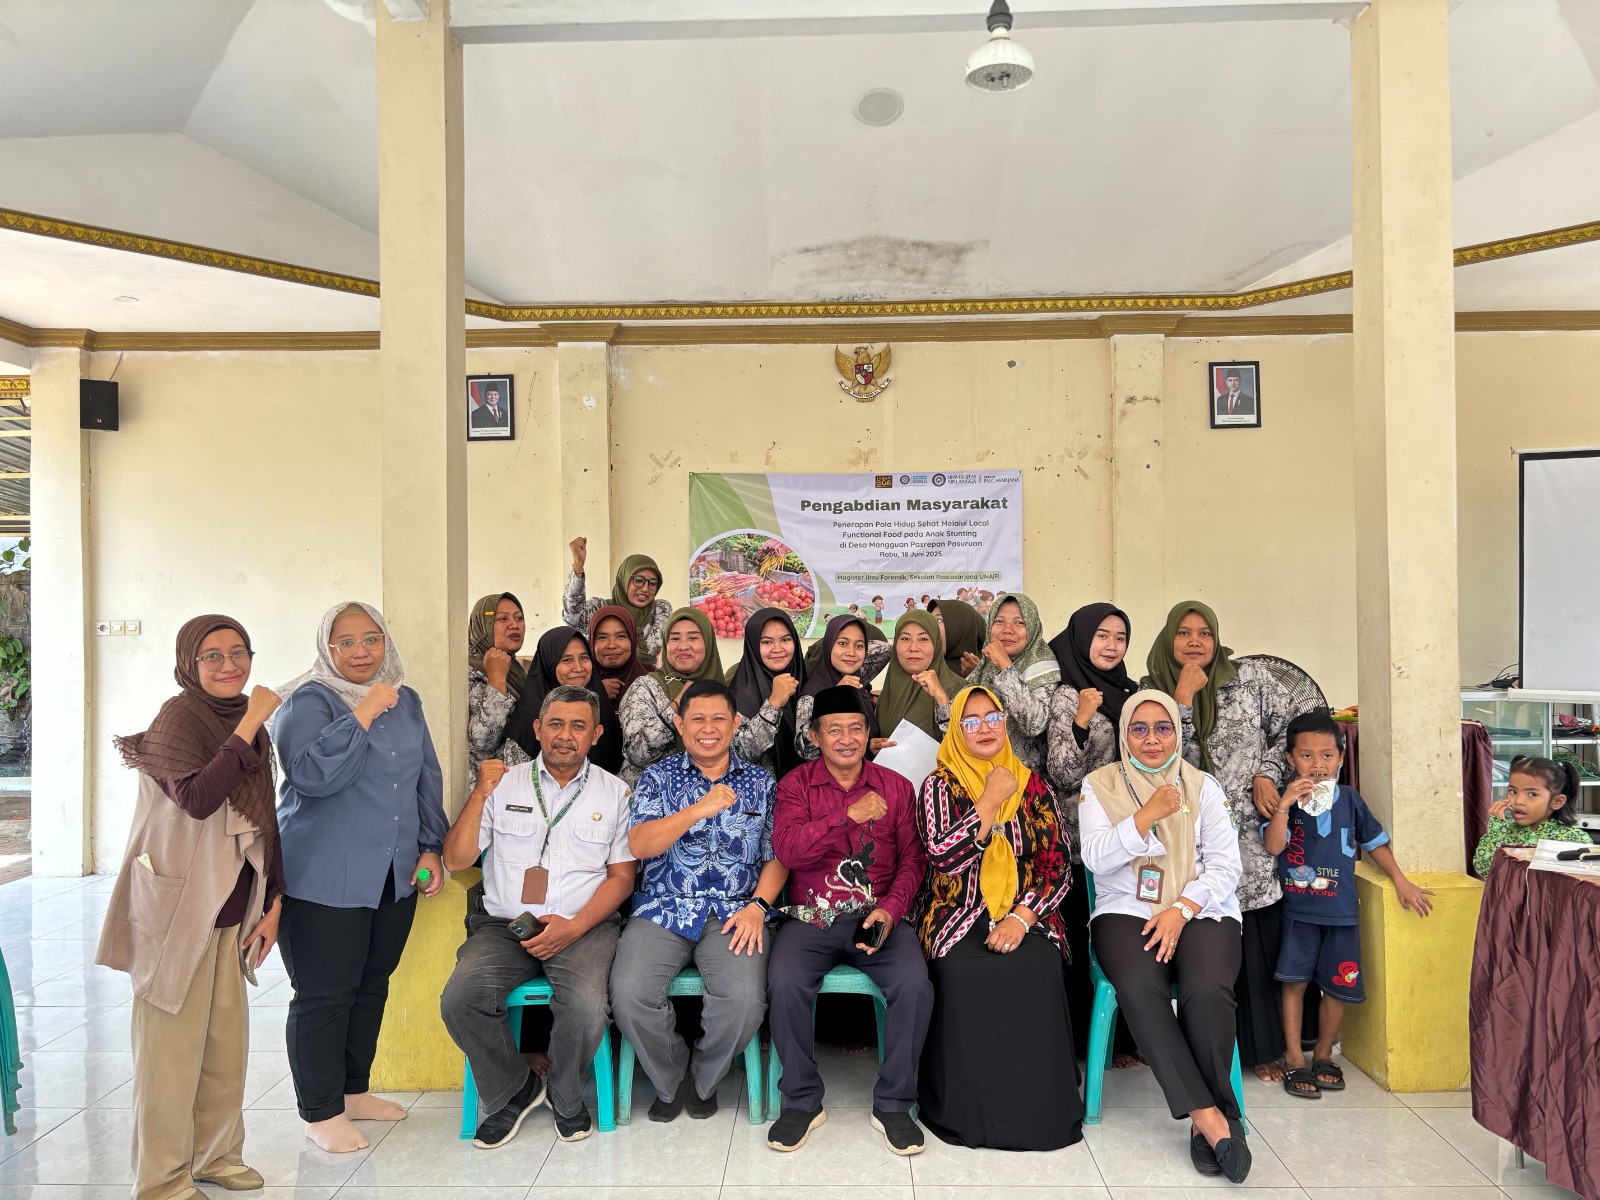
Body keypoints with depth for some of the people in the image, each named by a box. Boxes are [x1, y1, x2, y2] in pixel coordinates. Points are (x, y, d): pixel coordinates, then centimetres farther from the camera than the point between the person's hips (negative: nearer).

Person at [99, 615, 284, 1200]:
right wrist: (250, 725, -27)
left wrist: (272, 901, 11)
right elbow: (196, 799, -28)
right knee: (173, 1042, 2)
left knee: (227, 1038, 14)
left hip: (230, 908, 7)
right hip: (178, 907, -7)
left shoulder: (246, 724, 10)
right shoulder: (178, 718, -12)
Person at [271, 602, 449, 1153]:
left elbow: (427, 779, 16)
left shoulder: (406, 701, 10)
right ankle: (320, 1112, 18)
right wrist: (363, 714, -23)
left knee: (372, 985, 16)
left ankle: (353, 1090, 33)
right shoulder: (309, 701, -9)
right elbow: (312, 773, -24)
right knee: (325, 994, 2)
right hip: (324, 880, -6)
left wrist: (431, 848, 12)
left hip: (395, 877, 6)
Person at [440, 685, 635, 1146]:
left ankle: (566, 1097, 4)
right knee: (459, 1000, -25)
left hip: (583, 925, -2)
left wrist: (573, 926, -12)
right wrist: (480, 794, -7)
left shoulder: (614, 792, 7)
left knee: (586, 1006, -30)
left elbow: (621, 876, 4)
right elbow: (456, 859, 5)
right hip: (504, 924, 2)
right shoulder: (505, 784, 10)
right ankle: (513, 1091, 4)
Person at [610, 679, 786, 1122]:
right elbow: (638, 845, -8)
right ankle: (670, 1079, 7)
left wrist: (757, 906, -9)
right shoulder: (658, 778, 7)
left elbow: (777, 856, 8)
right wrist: (701, 808, -18)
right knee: (629, 994, -24)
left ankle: (703, 1078, 7)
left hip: (735, 913, 0)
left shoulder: (760, 783, 10)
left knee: (745, 998, -27)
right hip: (663, 908, 0)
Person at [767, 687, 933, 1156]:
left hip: (878, 914, 1)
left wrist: (890, 910, -11)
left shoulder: (895, 786, 10)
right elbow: (787, 850, -12)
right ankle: (802, 1101, -4)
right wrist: (849, 815, -20)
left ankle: (892, 1104, -4)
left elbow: (913, 859, 7)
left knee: (915, 984, -26)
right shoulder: (796, 784, 4)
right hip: (810, 917, -1)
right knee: (784, 982, -29)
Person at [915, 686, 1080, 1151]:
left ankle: (1039, 1107, -8)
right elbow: (943, 857, -12)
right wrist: (991, 801, -11)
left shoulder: (1032, 785, 9)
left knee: (1038, 972, -30)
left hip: (1025, 917, 2)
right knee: (964, 974, -32)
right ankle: (967, 1111, -10)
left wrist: (1022, 919, -12)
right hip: (960, 918, -1)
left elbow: (1058, 868, 4)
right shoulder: (940, 785, 4)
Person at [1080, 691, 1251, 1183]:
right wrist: (1148, 814, -14)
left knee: (1207, 990, -31)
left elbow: (1225, 865, 3)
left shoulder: (1204, 787, 10)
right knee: (1140, 988, -32)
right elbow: (1096, 857, -5)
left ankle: (1206, 1118, -14)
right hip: (1126, 911, 0)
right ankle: (1210, 1115, -24)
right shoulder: (1100, 785, 8)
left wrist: (1181, 911, -12)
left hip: (1201, 911, 1)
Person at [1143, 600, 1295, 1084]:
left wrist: (1267, 773, -3)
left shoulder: (1252, 677, 3)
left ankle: (1264, 1046, 22)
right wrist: (1183, 697, -14)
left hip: (1254, 838, 1)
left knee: (1261, 945, 5)